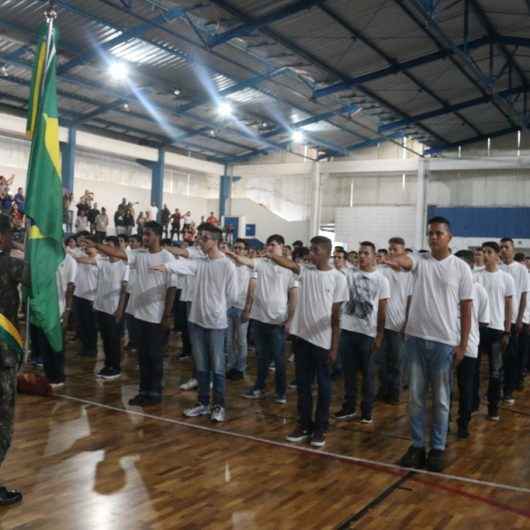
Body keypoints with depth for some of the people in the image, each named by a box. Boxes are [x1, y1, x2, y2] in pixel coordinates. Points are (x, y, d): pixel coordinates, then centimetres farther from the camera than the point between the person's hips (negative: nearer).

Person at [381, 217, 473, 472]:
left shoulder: (461, 267, -1)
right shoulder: (419, 260, 2)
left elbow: (466, 308, 1)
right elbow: (405, 261, -24)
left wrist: (463, 344, -2)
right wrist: (393, 260, -49)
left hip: (445, 341, -2)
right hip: (416, 337, 2)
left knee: (441, 399, 9)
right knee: (416, 396, 10)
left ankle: (438, 448, 22)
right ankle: (417, 445, 23)